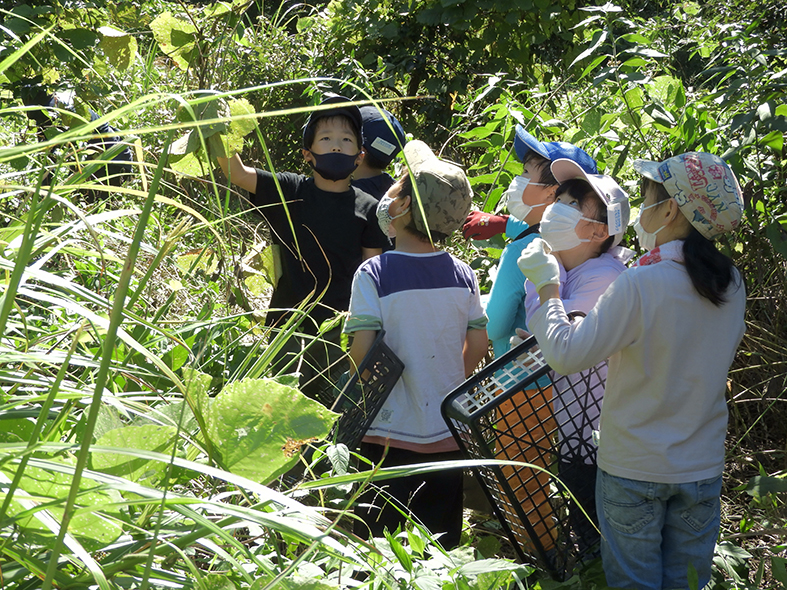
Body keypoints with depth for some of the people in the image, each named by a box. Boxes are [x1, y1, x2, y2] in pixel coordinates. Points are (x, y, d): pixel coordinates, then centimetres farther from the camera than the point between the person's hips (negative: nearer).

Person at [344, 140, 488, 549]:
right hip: (448, 433, 4)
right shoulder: (462, 273, -2)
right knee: (442, 548, 15)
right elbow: (478, 345, 3)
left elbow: (362, 350, -18)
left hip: (390, 434, -4)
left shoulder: (374, 273, -14)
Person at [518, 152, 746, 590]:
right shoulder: (731, 284, -4)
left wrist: (548, 286, -6)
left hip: (633, 471, -5)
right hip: (703, 468, 5)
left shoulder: (641, 286, -23)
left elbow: (567, 355, -20)